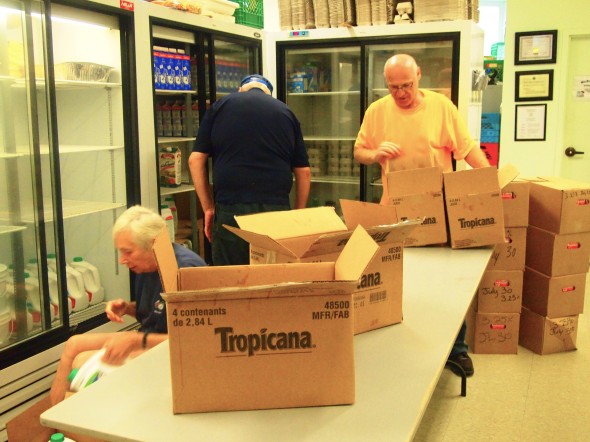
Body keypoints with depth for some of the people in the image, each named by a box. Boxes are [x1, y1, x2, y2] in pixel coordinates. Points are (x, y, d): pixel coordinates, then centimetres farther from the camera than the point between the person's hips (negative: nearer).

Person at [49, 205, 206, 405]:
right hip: (146, 339, 10)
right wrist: (127, 308, 0)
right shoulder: (146, 266, 4)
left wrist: (136, 340, -30)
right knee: (74, 344, 8)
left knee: (82, 361, -18)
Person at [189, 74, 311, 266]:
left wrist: (208, 207, 11)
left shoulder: (220, 106, 11)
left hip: (230, 209, -1)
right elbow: (303, 172, 12)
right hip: (277, 208, 1)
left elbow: (196, 159, 6)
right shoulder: (286, 112, 14)